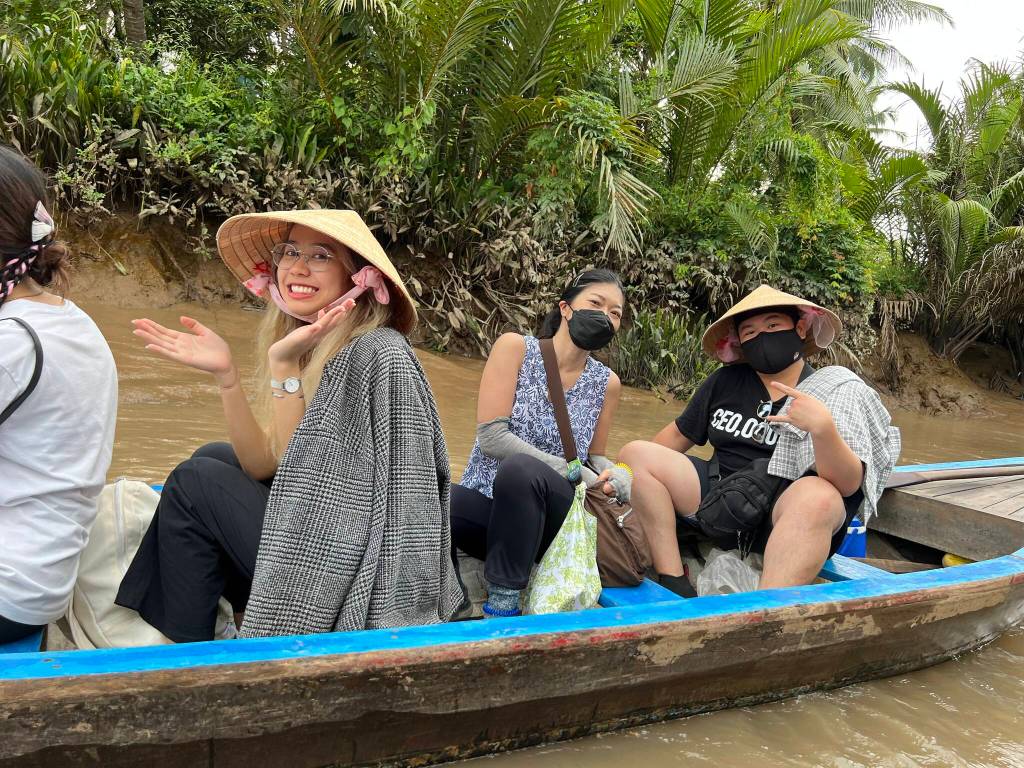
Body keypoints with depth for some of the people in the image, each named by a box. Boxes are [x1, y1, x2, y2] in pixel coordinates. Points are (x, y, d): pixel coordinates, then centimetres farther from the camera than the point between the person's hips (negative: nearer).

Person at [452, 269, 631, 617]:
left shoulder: (606, 383, 3)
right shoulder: (515, 347, -5)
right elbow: (490, 435, -13)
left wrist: (612, 472, -9)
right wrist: (570, 470, -18)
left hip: (545, 518, 2)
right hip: (484, 502, -2)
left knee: (522, 468, -36)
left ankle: (502, 605, -23)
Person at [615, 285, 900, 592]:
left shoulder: (838, 391, -3)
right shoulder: (725, 381, 9)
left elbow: (848, 485, -15)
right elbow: (679, 434, 19)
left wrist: (823, 428, -33)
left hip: (789, 515, -4)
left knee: (817, 498, -37)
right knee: (635, 452, -9)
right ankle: (675, 587, -17)